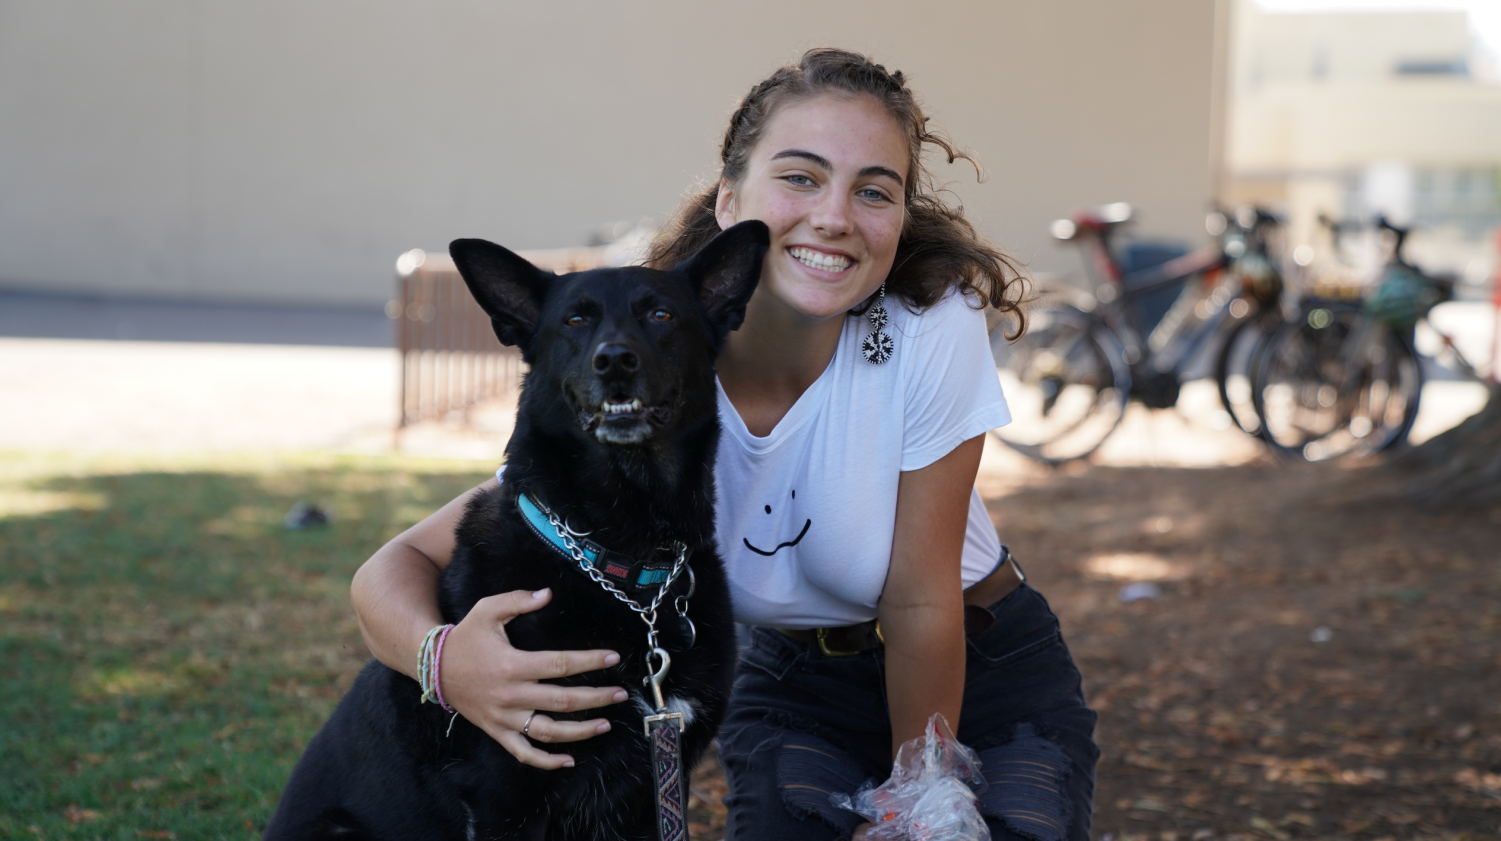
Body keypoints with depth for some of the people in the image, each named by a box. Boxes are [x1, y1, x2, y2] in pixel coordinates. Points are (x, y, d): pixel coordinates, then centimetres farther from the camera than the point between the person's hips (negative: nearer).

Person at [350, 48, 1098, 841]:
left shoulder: (931, 329, -28)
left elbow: (920, 603, -19)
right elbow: (397, 565, -25)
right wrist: (447, 658, -47)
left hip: (992, 673, 0)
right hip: (794, 689, 1)